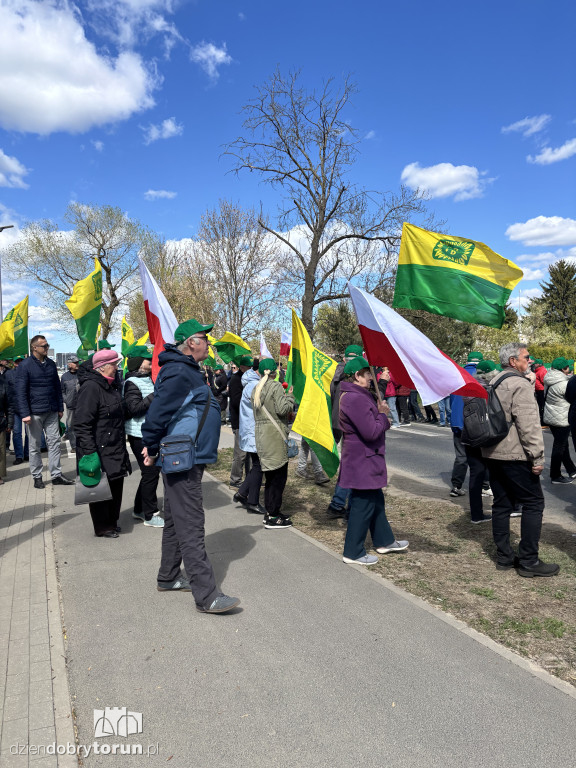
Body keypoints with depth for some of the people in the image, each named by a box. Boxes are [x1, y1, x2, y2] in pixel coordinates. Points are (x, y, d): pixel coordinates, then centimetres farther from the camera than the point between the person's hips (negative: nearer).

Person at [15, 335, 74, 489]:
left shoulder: (51, 364, 9)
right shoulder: (25, 365, -7)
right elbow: (21, 391, -10)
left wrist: (60, 407, 12)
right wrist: (25, 413, -15)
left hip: (52, 412, 5)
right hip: (35, 412, -5)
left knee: (54, 443, 6)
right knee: (35, 446, 6)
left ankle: (56, 475, 12)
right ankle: (37, 477, 17)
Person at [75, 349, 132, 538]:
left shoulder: (113, 385, 12)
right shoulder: (91, 387, -18)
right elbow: (82, 423, -22)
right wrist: (89, 452, -26)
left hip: (115, 449, 9)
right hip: (99, 450, -9)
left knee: (116, 485, 16)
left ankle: (111, 522, 32)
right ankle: (102, 528, 18)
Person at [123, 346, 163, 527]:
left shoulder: (148, 379, 15)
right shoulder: (132, 383, -14)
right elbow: (134, 408, -24)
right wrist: (156, 395, -26)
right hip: (140, 436, -10)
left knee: (151, 471, 16)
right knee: (150, 473, -5)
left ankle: (139, 510, 30)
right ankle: (150, 515, 6)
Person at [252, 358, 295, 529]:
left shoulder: (256, 389, 13)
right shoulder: (276, 386, -10)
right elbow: (282, 409, -18)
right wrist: (290, 396, -1)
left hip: (260, 434, 8)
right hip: (275, 436, -8)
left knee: (270, 476, 16)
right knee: (279, 476, -1)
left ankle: (269, 512, 22)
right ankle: (273, 517, 2)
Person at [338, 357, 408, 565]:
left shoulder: (359, 395, 12)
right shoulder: (355, 399, -25)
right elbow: (371, 432, -27)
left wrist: (380, 412, 1)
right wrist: (383, 415, -10)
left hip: (366, 459, 11)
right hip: (362, 461, -11)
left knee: (376, 500, 22)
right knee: (363, 505, 0)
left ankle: (384, 541, 38)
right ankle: (353, 553, 13)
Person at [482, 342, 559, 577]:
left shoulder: (493, 383, 14)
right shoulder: (520, 384, -14)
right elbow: (528, 425, -20)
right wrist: (537, 457, -16)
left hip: (492, 453, 9)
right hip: (515, 455, -9)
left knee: (501, 503, 12)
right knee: (533, 503, 1)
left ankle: (504, 557, 18)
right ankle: (529, 561, 4)